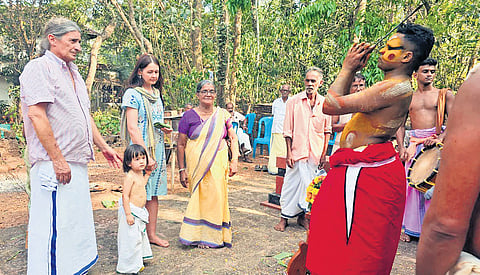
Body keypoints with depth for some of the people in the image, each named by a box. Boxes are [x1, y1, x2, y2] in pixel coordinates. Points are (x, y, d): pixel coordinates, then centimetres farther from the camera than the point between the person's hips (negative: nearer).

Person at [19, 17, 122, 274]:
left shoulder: (73, 73, 19)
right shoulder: (39, 67, -8)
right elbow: (36, 114, -18)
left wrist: (103, 146, 20)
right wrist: (57, 159, -20)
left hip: (77, 163, 10)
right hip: (54, 165, -9)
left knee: (76, 222, 16)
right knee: (54, 225, -4)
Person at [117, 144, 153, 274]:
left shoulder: (140, 174, 7)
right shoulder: (130, 176, -20)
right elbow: (125, 196, -23)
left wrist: (147, 174, 17)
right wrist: (128, 214, -26)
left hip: (140, 211, 10)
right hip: (131, 211, -10)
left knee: (139, 236, 21)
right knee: (131, 238, -1)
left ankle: (137, 262, 38)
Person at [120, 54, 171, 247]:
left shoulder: (156, 93, 13)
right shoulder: (133, 94, -9)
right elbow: (132, 128, -15)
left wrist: (165, 129, 2)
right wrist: (145, 155, -19)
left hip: (158, 149, 7)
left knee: (153, 193, 12)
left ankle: (152, 234, 22)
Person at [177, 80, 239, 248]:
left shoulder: (223, 115, 6)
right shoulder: (189, 116, 1)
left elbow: (233, 138, 8)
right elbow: (180, 145, 2)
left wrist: (234, 161, -2)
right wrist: (182, 170, -2)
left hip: (218, 164, 1)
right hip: (196, 165, -1)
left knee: (217, 197, 2)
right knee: (199, 197, 1)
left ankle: (215, 236, 22)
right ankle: (199, 236, 21)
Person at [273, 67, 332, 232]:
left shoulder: (325, 104, 5)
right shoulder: (294, 101, -2)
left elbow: (327, 131, 10)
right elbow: (288, 130, -2)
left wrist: (324, 154, 5)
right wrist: (289, 153, -7)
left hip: (315, 153, 3)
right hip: (297, 151, -2)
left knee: (308, 186, 10)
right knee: (291, 183, 1)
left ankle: (301, 215, 26)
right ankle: (285, 217, 15)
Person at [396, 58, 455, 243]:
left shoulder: (445, 95, 7)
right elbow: (400, 124, 10)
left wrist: (440, 138, -19)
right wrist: (401, 148, -2)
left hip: (437, 142, -2)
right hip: (415, 144, 2)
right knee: (411, 183, 0)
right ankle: (409, 227, 11)